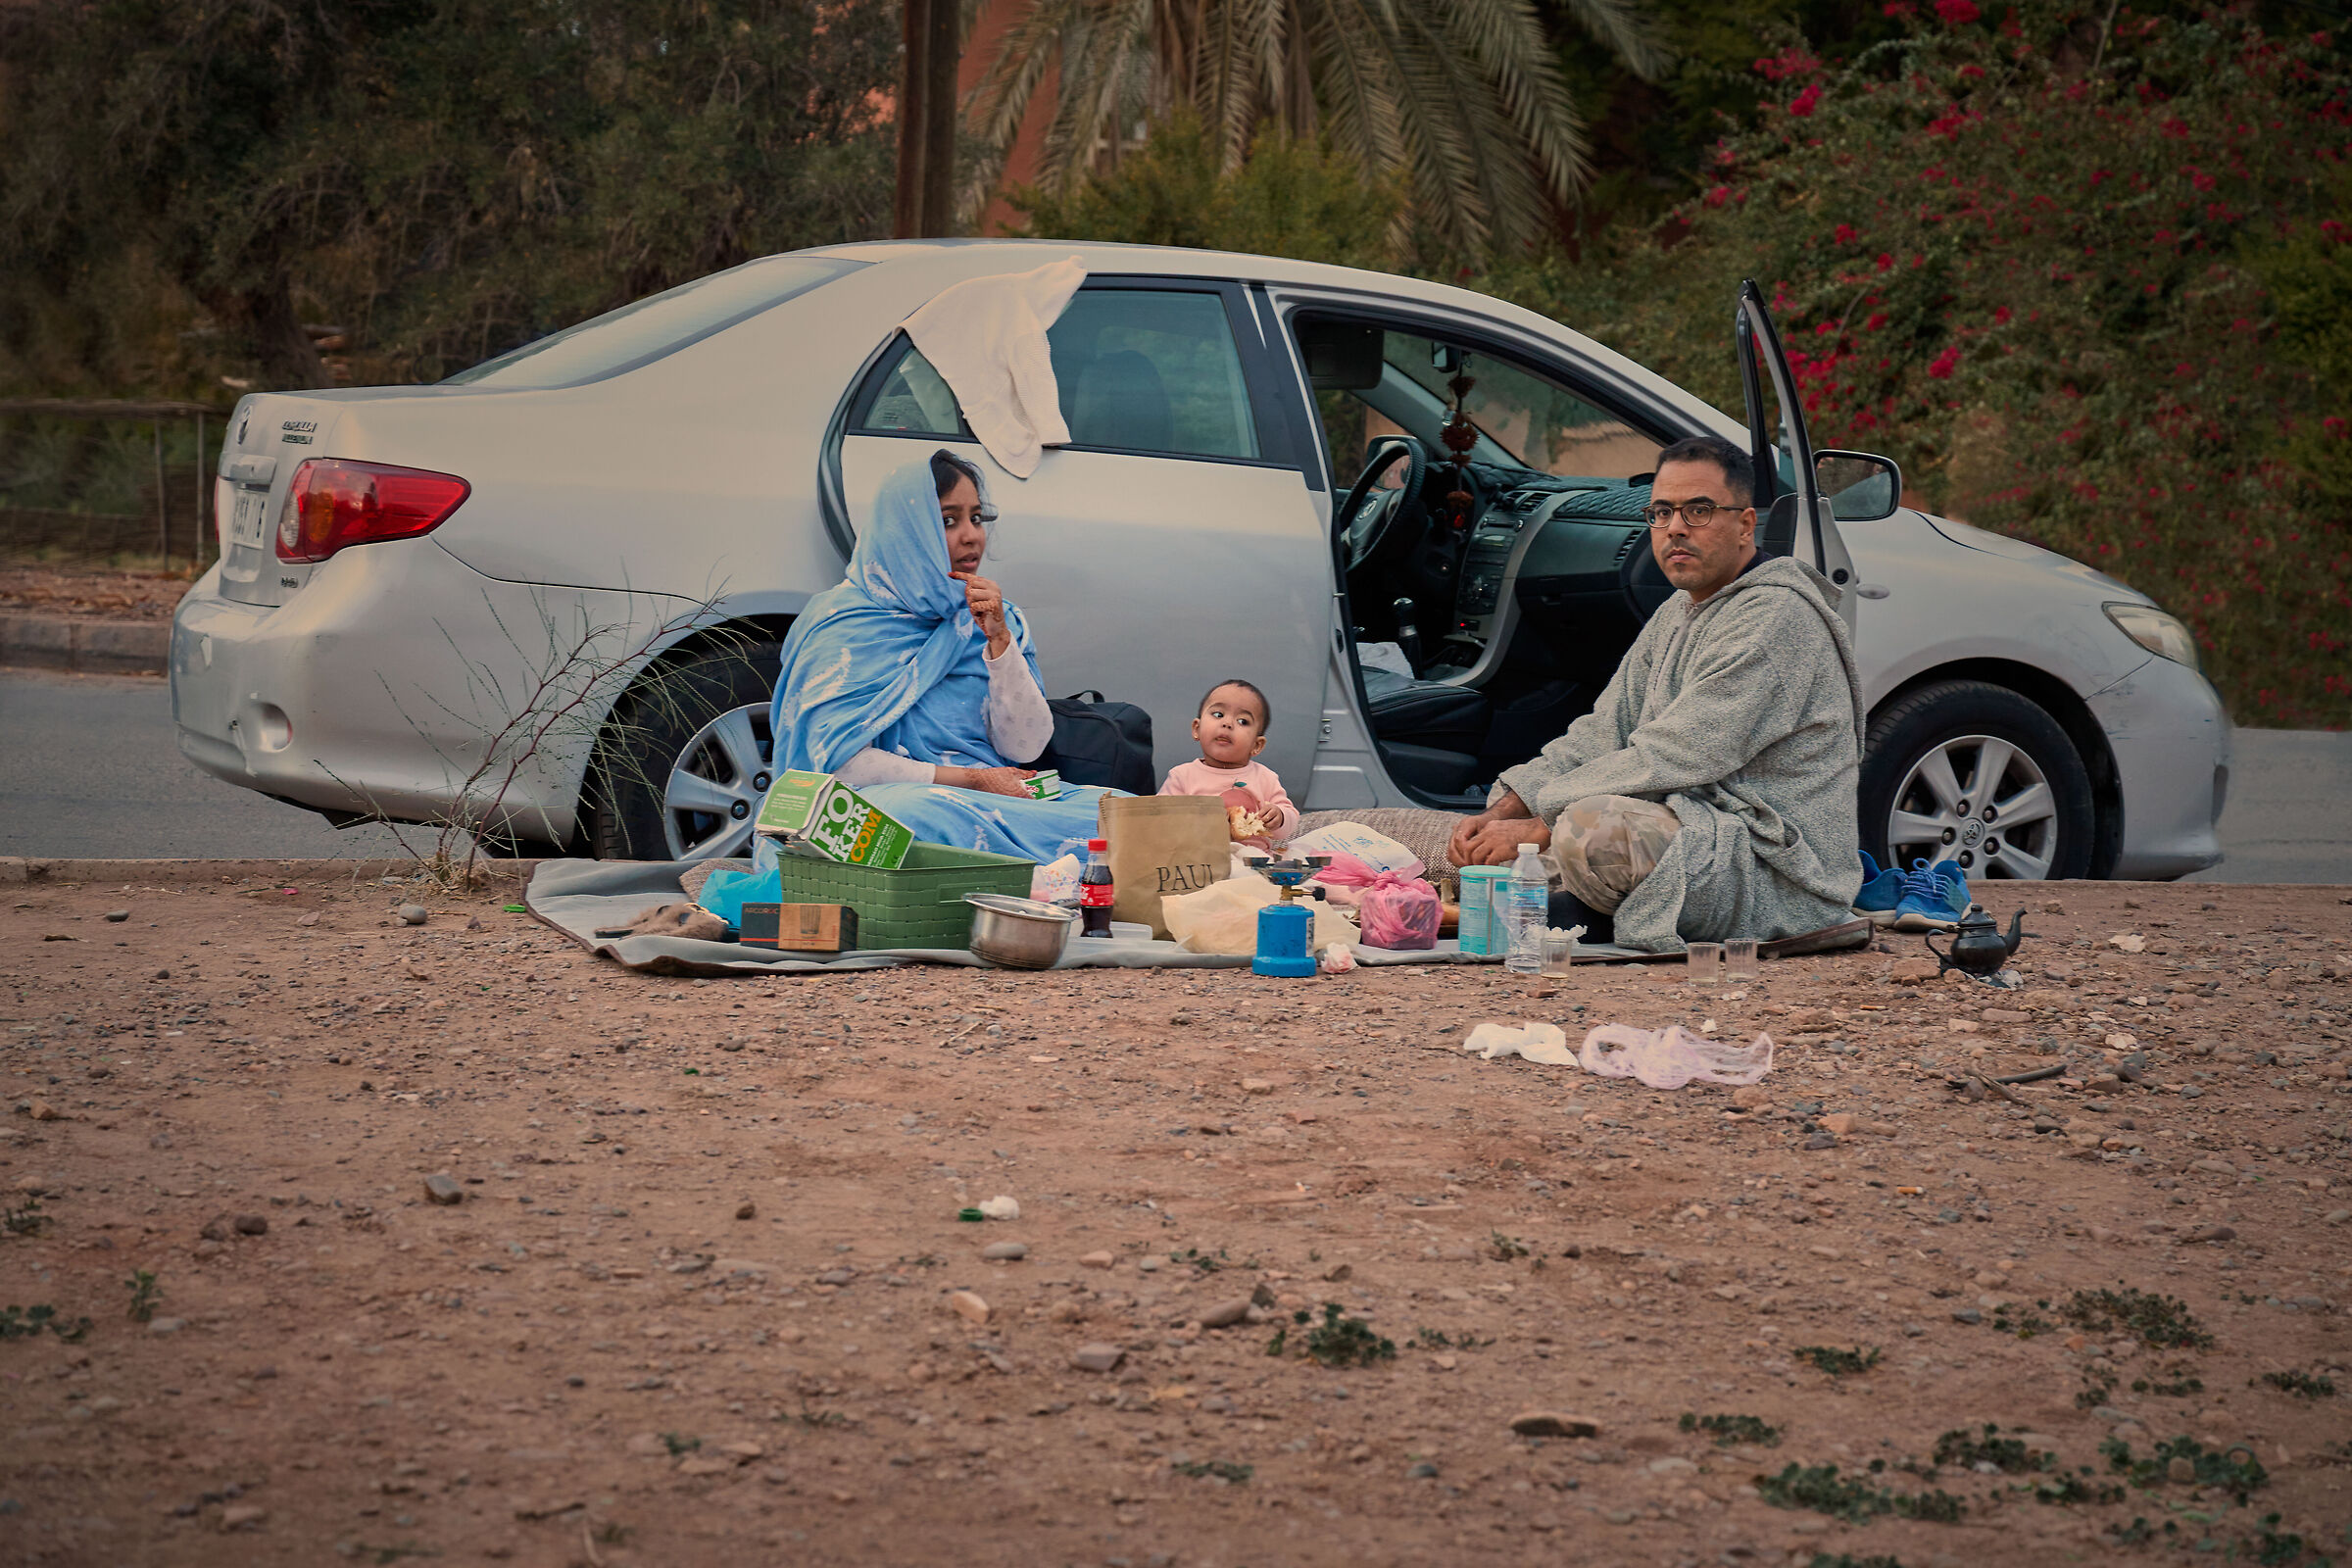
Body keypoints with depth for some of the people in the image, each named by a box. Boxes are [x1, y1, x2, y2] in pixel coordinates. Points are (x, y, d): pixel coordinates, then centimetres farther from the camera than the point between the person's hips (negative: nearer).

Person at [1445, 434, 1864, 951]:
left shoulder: (1775, 620, -17)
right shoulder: (1677, 616, 16)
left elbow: (1668, 763, -22)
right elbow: (1601, 737, 11)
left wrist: (1536, 825, -20)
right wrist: (1501, 812, -5)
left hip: (1783, 881, -10)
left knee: (1593, 827, -34)